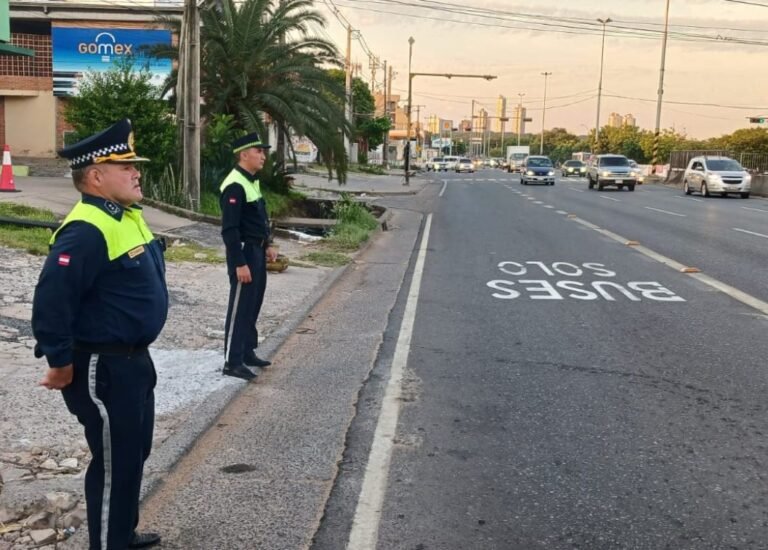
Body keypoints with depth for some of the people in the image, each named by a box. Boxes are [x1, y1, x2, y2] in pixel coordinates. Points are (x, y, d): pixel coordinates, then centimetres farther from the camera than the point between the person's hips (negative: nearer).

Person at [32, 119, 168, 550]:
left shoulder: (128, 216, 8)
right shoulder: (86, 231, -25)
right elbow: (51, 301, -29)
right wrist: (61, 363, -21)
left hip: (133, 360, 10)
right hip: (103, 369, -10)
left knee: (135, 452, 23)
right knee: (114, 464, 4)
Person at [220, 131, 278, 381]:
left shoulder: (252, 180, 12)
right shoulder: (235, 186, -20)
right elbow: (229, 230, -23)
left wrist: (267, 245, 13)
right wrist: (240, 264, -24)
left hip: (257, 251, 10)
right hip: (243, 253, -10)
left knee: (253, 305, 17)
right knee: (240, 307, -2)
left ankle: (247, 352, 29)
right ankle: (232, 361, 7)